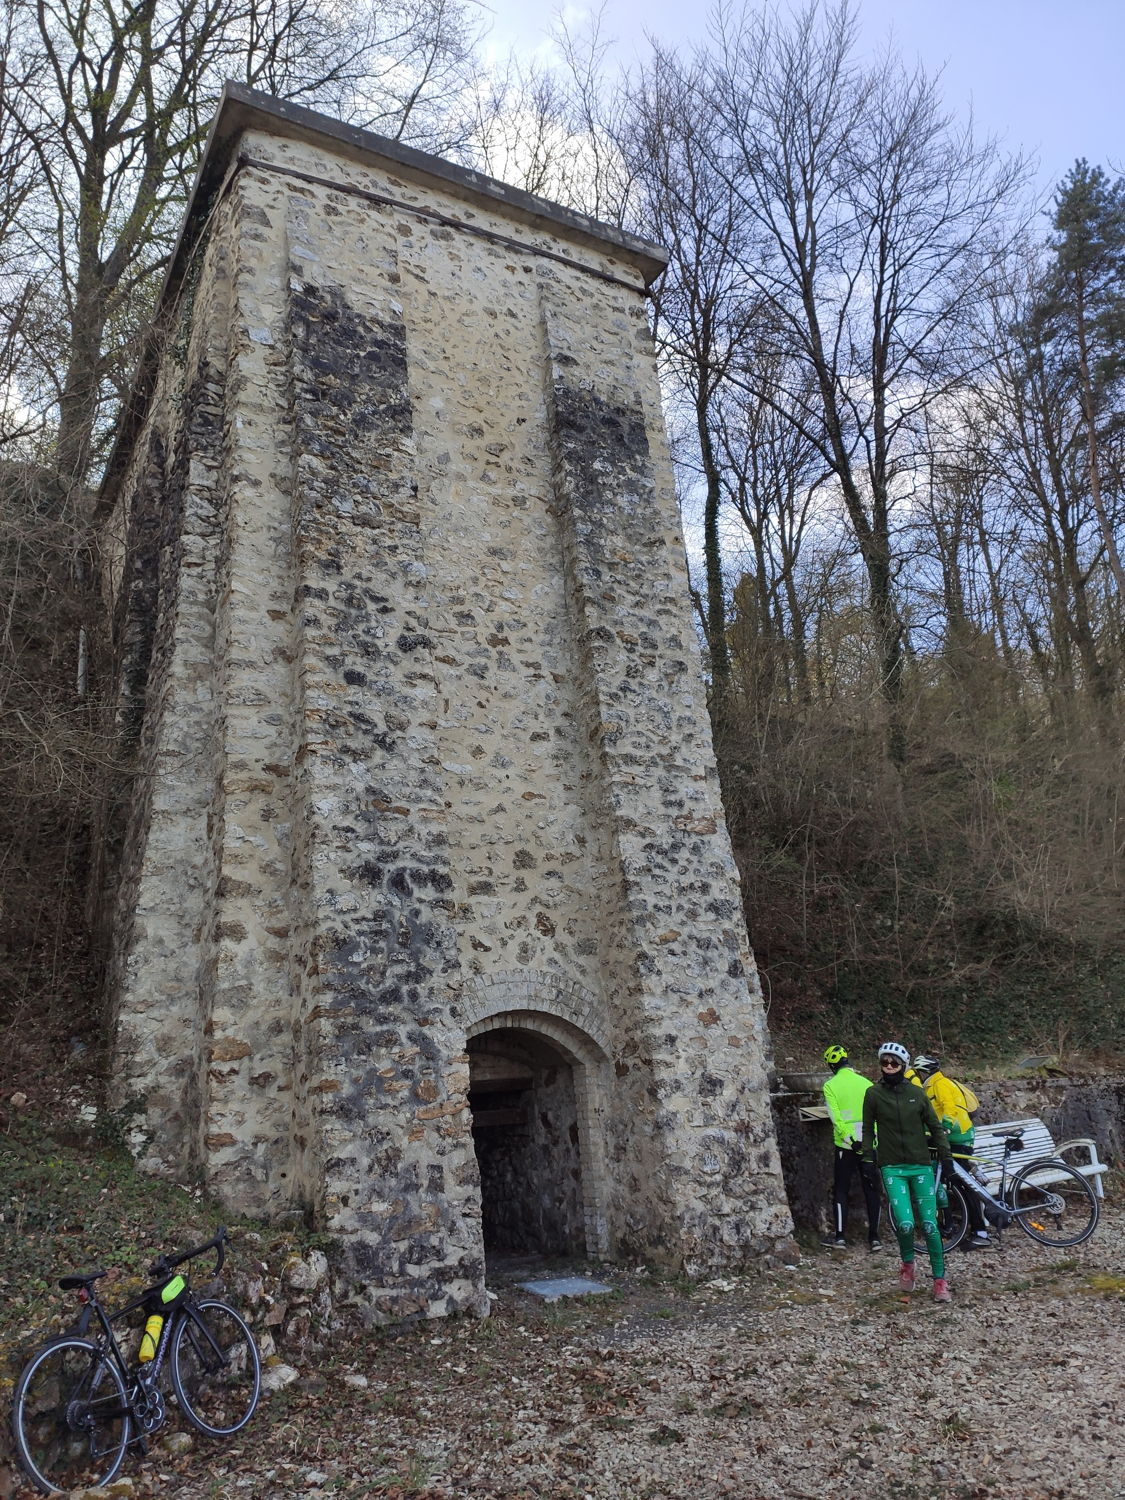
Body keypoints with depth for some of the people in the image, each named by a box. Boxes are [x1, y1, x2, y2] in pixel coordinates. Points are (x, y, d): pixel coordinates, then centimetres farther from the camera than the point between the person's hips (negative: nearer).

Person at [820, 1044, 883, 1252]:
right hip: (870, 1144, 2)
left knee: (841, 1190, 9)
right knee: (871, 1190, 11)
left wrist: (850, 1139, -15)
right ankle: (874, 1237, 11)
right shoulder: (866, 1083, 4)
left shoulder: (831, 1085, -5)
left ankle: (839, 1236, 9)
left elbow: (836, 1117, -14)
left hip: (846, 1145, -2)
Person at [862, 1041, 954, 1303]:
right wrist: (868, 1159, 3)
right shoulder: (873, 1094, -1)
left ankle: (940, 1281, 15)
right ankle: (907, 1265, 15)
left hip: (921, 1166, 1)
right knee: (905, 1224, -15)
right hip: (892, 1168, -1)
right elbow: (868, 1130, 6)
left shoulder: (916, 1093, 1)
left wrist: (946, 1157, 8)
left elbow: (935, 1127, 10)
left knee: (930, 1225, -1)